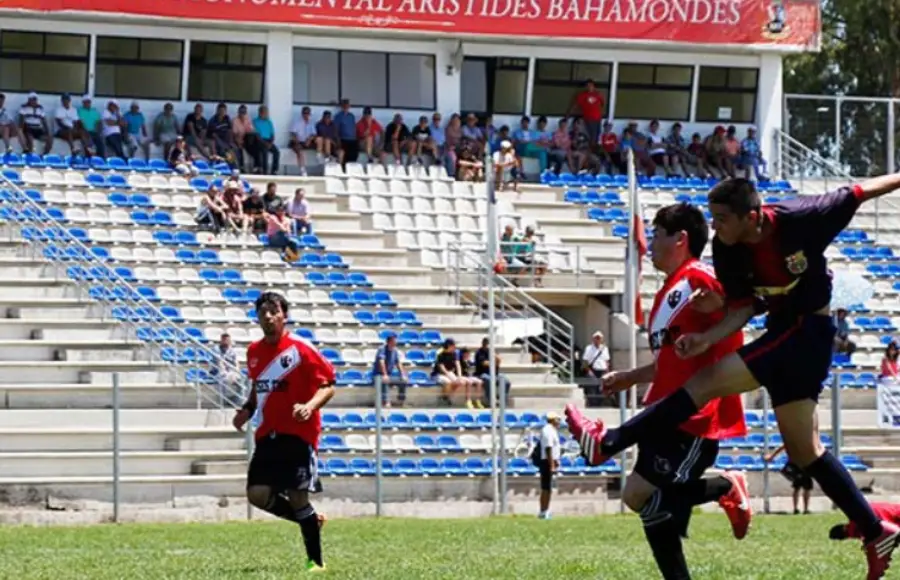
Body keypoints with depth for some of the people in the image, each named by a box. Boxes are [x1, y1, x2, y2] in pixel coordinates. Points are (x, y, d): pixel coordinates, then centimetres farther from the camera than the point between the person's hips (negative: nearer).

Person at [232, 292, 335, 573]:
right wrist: (248, 409, 7)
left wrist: (310, 406, -26)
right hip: (267, 434, 6)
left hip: (298, 433, -6)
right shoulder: (254, 352, 9)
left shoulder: (301, 349, -9)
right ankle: (309, 519, 19)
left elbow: (328, 386, -8)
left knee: (297, 497, -8)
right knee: (257, 494, -8)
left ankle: (316, 561, 7)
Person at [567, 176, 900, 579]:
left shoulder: (800, 217, -23)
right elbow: (742, 308, -2)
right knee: (803, 448, 12)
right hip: (782, 332, 8)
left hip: (807, 330, -8)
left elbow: (859, 194, -9)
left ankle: (607, 443, -15)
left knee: (707, 383, -18)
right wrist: (708, 338, -19)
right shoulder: (727, 250, -7)